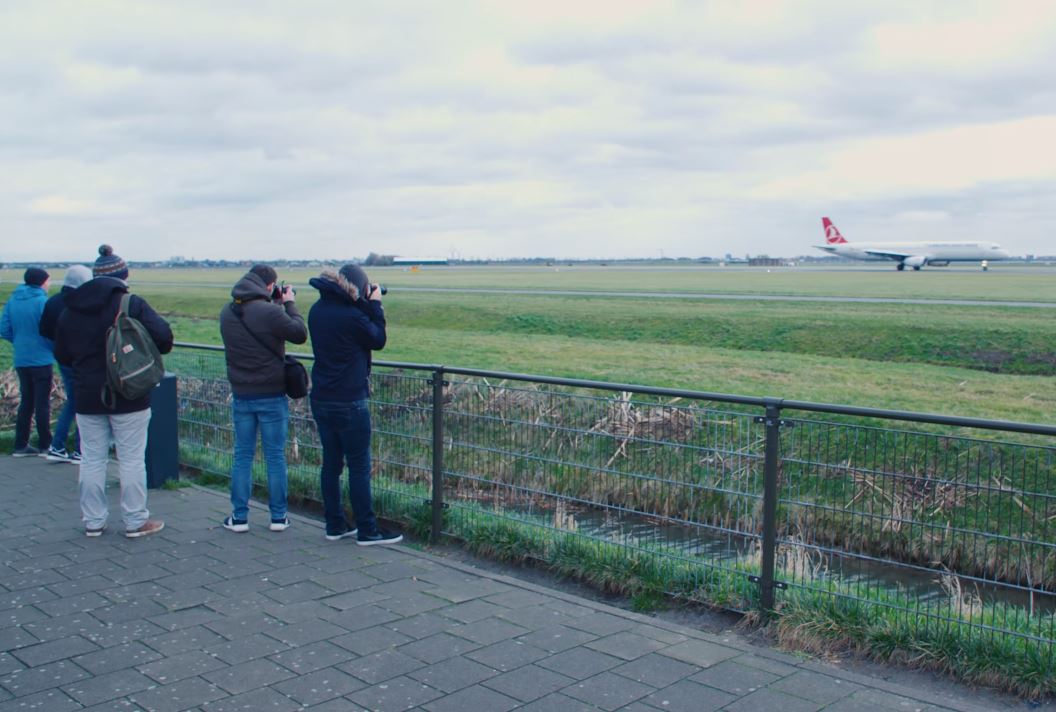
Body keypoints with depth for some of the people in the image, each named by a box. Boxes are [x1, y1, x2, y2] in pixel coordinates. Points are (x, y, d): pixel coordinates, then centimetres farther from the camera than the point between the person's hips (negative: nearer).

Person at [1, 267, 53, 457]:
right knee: (42, 403, 3)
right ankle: (45, 445, 9)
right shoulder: (42, 301, -14)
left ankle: (21, 445, 15)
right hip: (41, 360, -6)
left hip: (21, 360, 6)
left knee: (26, 402, 14)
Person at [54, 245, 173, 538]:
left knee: (92, 460, 12)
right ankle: (136, 521, 10)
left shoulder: (70, 309, 4)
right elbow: (163, 337, -19)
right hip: (129, 396, -4)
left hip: (87, 398, 4)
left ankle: (93, 521, 19)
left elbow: (62, 355, 11)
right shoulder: (133, 304, -11)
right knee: (131, 459, 4)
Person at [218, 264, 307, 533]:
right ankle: (278, 517, 13)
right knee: (275, 456, 6)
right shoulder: (269, 312, -19)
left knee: (242, 455, 12)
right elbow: (300, 334, -10)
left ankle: (239, 516, 14)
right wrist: (289, 303, 2)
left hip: (241, 395, 5)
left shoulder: (227, 312, 2)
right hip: (272, 395, -5)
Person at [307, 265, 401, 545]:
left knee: (331, 463, 14)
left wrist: (366, 307, 7)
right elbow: (378, 341, -6)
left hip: (321, 400, 8)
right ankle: (367, 530, 8)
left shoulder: (317, 310, 5)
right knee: (359, 467, 1)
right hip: (349, 403, -8)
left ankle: (335, 525, 22)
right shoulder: (352, 316, -19)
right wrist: (374, 305, 1)